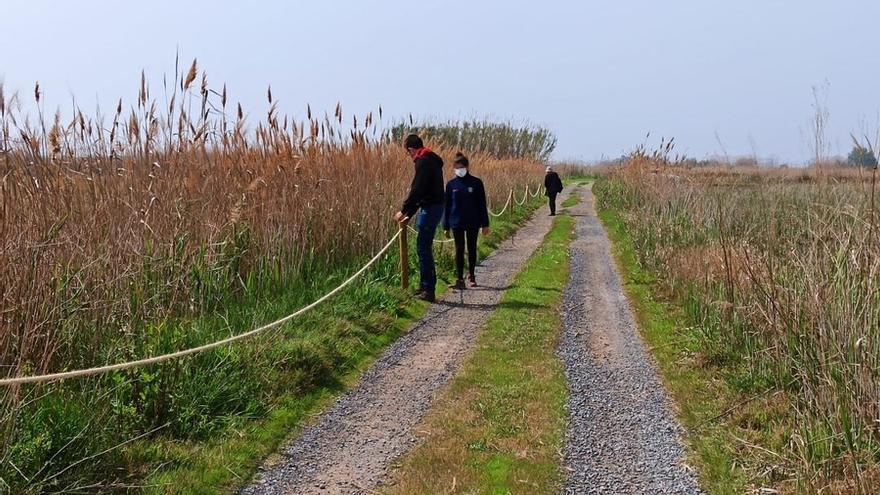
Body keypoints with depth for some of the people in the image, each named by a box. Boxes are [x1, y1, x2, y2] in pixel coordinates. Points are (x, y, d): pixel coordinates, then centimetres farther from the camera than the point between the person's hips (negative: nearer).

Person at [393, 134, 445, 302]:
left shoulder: (423, 161, -13)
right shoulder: (430, 160, 19)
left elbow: (417, 190, -19)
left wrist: (404, 210, -13)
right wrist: (409, 214, 22)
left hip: (430, 208, -10)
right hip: (434, 206, 10)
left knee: (423, 248, -7)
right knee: (424, 248, 15)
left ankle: (428, 290, -6)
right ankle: (425, 287, 20)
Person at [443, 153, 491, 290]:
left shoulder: (476, 183, -3)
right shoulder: (451, 184, 1)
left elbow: (482, 205, 0)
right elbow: (447, 206, 5)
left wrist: (485, 224, -1)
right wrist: (446, 227, 3)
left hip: (473, 223, 0)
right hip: (457, 223, 1)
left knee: (472, 249, 10)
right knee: (459, 250, 2)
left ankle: (471, 276, 24)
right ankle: (459, 279, 3)